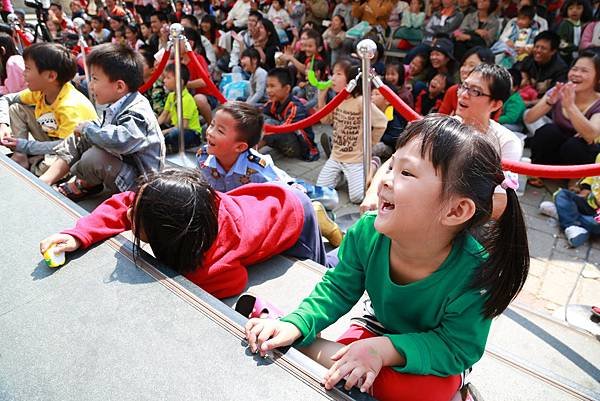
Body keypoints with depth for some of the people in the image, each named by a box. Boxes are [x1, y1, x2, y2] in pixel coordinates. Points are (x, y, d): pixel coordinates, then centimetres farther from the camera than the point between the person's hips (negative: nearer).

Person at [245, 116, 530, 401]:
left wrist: (386, 350, -40)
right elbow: (338, 290, -12)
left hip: (433, 355, -1)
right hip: (378, 327, 2)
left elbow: (457, 348, -25)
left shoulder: (475, 274, -34)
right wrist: (294, 325, -29)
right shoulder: (366, 234, -26)